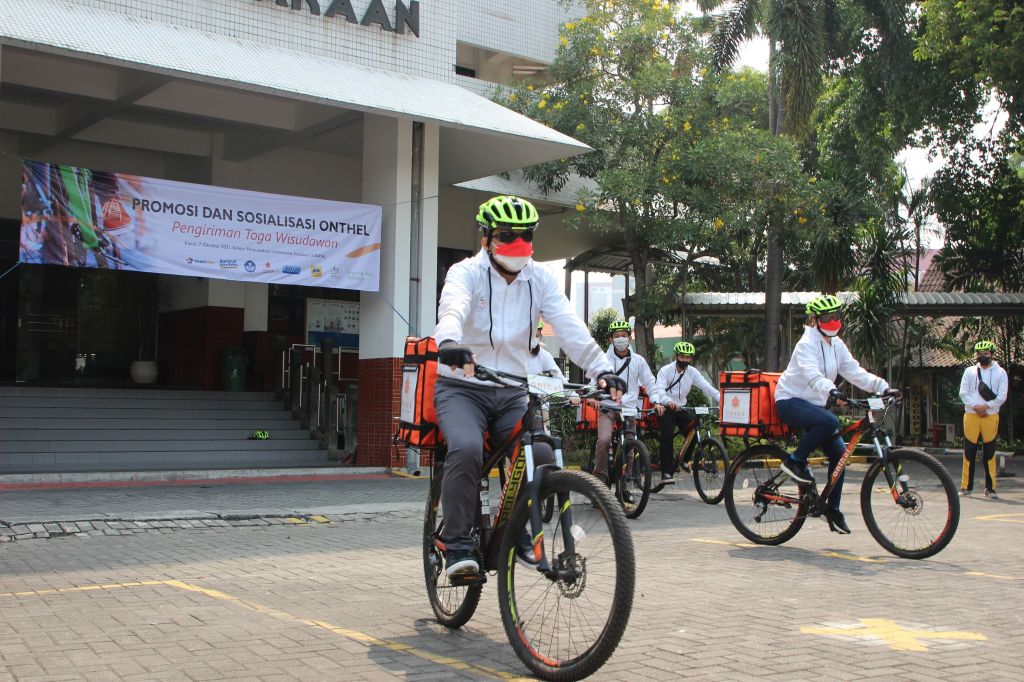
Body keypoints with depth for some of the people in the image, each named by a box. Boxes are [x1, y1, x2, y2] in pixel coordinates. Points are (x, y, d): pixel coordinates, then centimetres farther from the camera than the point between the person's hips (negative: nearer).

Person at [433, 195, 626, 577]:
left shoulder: (540, 280, 2)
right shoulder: (466, 273, -8)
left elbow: (570, 327, -12)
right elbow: (452, 310, -31)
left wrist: (601, 369, -29)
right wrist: (449, 344, -54)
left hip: (513, 391, 3)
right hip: (462, 387, -3)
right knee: (466, 449, -29)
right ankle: (457, 545, -16)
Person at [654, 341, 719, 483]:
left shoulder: (692, 372, 0)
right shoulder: (665, 371, -12)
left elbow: (707, 388, -9)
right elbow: (659, 389, -27)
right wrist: (669, 401, -49)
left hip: (681, 408, 4)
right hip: (666, 409, -4)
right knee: (667, 437, -22)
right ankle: (666, 472, -17)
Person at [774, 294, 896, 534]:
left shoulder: (837, 345, 10)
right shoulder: (807, 343, -15)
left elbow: (855, 372, 6)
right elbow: (812, 374, -32)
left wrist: (882, 387, -8)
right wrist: (831, 391, -50)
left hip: (814, 404, 8)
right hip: (790, 400, -8)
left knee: (839, 452, -5)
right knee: (829, 422, -35)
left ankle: (833, 510, 4)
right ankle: (795, 461, -16)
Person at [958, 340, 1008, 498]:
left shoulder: (1000, 373, 7)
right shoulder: (969, 371, 10)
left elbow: (1002, 396, -1)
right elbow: (963, 393, 3)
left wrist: (986, 406, -13)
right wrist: (976, 407, -11)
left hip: (990, 416, -1)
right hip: (971, 415, 1)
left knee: (989, 453, 1)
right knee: (969, 452, 1)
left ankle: (990, 488, 6)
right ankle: (966, 487, 4)